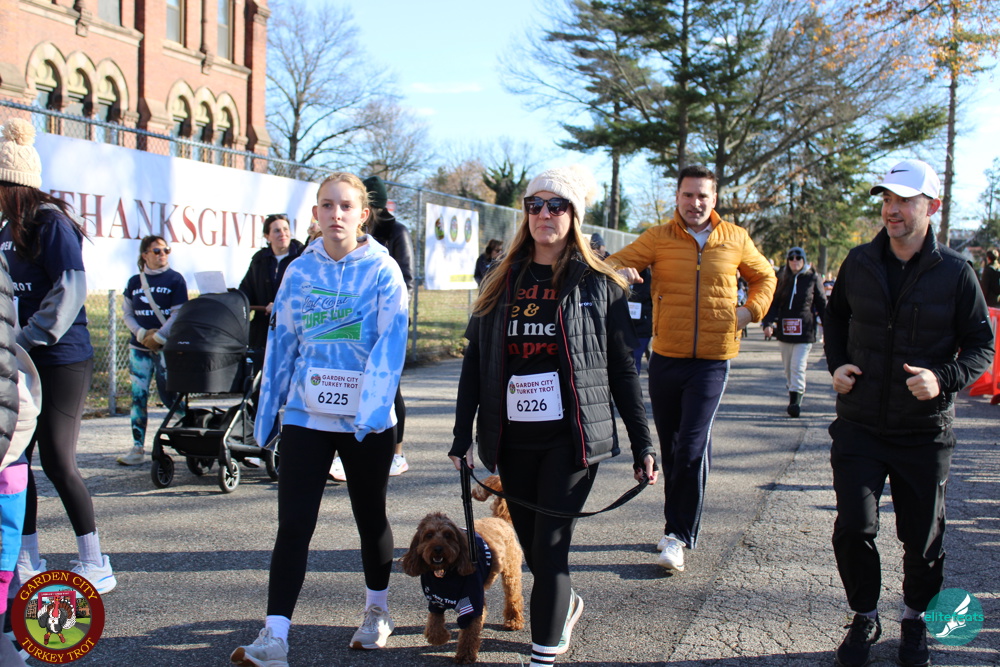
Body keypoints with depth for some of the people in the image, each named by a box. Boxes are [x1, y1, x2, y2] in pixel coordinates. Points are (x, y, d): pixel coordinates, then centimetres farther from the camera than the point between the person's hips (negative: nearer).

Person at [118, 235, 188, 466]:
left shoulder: (175, 280, 1)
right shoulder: (134, 282, 11)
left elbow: (178, 314, -5)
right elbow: (127, 313, 11)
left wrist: (158, 337, -12)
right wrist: (142, 334, -5)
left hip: (166, 347, -4)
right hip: (139, 347, 4)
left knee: (168, 395, -6)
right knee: (138, 396, 2)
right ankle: (138, 448, 6)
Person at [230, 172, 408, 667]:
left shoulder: (382, 270, -4)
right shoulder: (299, 271, 5)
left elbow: (391, 342, -12)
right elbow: (281, 342, 9)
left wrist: (371, 408, -21)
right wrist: (266, 410, 9)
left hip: (367, 420, -2)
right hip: (306, 415, 2)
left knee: (370, 516, 14)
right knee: (293, 523, -5)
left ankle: (377, 613, 35)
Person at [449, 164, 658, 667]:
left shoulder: (599, 284, 1)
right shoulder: (501, 281, 9)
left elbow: (621, 369, 2)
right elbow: (475, 361, 9)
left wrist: (642, 444, 0)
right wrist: (462, 435, 4)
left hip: (571, 437, -4)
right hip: (513, 437, 4)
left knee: (549, 546, -6)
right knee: (531, 546, 14)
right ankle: (566, 605, 44)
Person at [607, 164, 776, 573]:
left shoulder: (736, 240, 6)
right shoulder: (658, 238, 2)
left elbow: (764, 277, 21)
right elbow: (614, 264, -5)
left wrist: (751, 310, 4)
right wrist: (620, 272, -28)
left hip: (712, 361, -1)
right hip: (666, 359, 1)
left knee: (692, 449, -11)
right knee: (671, 450, 11)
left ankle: (679, 536, 0)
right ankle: (678, 528, 26)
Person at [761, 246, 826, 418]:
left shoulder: (812, 278, 1)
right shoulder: (782, 279, 7)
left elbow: (822, 304, 4)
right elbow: (773, 302, 3)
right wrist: (768, 323, -11)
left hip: (805, 331, -3)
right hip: (784, 331, 4)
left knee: (798, 367, -10)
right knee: (788, 367, 11)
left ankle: (795, 400, -8)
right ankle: (794, 392, 26)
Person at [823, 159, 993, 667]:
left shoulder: (955, 272, -7)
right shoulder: (859, 263, 1)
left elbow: (982, 344, -1)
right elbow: (835, 315, 20)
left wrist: (944, 378, -19)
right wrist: (836, 363, 4)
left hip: (925, 430, -1)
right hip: (859, 425, 1)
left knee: (923, 536, 9)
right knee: (853, 528, -5)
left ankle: (916, 619, 34)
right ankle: (865, 617, 19)